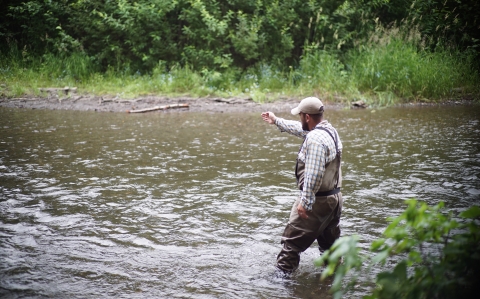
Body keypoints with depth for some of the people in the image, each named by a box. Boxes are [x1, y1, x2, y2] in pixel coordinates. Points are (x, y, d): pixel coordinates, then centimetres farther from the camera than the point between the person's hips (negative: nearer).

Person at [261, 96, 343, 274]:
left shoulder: (315, 139, -22)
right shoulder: (330, 130, 10)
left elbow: (313, 175, -28)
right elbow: (300, 129, 27)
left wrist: (305, 202, -25)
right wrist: (277, 121, 37)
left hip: (316, 200, -10)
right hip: (334, 197, 10)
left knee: (292, 241, -2)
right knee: (330, 242, 20)